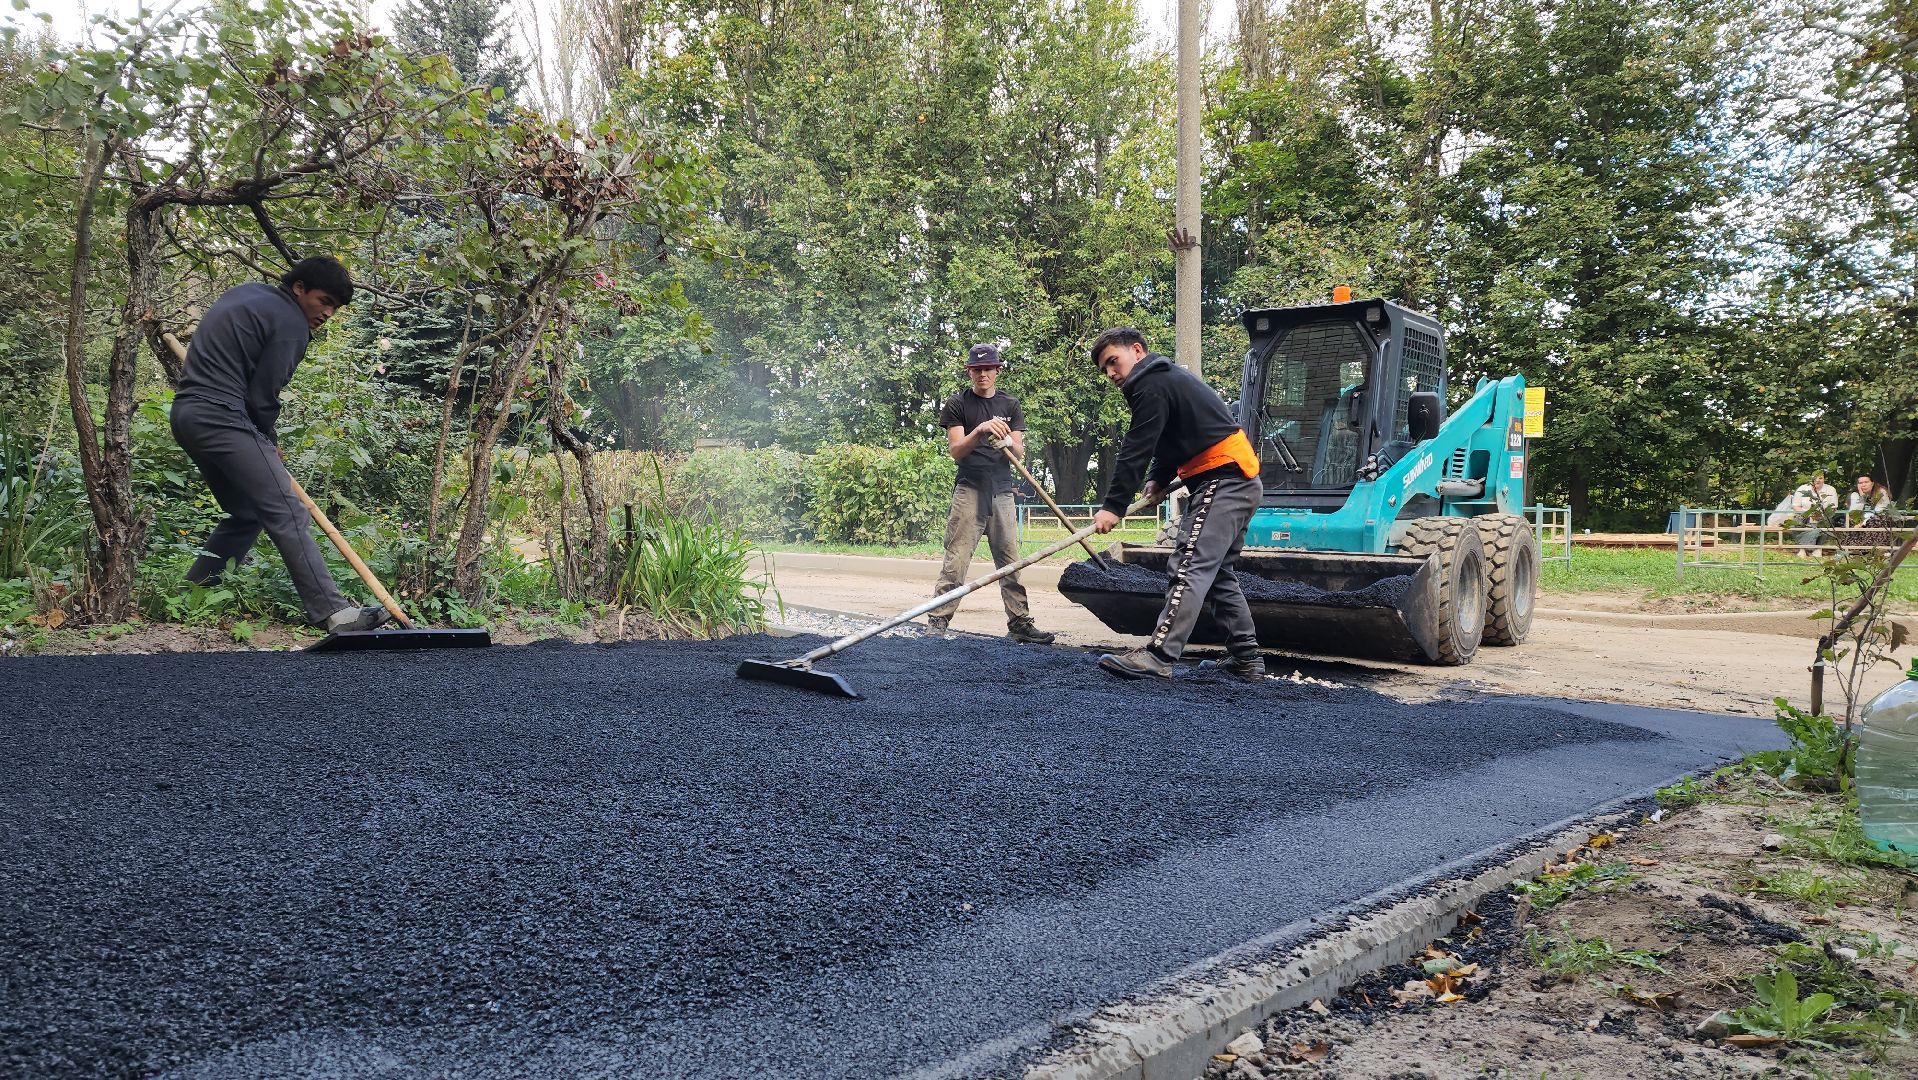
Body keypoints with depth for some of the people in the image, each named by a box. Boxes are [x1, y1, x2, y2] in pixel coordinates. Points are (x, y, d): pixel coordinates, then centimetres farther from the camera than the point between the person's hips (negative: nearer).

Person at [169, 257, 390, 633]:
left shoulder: (246, 292, 20)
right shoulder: (291, 324, -8)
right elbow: (261, 396, -9)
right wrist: (269, 442, 9)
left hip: (186, 414, 10)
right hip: (222, 419, -10)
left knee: (245, 514, 19)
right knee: (287, 514, -14)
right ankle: (332, 612, -19)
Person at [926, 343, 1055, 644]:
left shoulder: (1011, 405, 14)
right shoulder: (956, 404, 4)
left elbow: (1020, 451, 6)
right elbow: (955, 450, -6)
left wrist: (1008, 441, -18)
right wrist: (980, 430, -25)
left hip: (1002, 490, 4)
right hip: (969, 489, -3)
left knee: (1011, 562, 3)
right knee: (956, 560, -9)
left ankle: (1020, 624, 7)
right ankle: (937, 622, -8)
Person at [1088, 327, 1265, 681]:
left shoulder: (1153, 386, -12)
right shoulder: (1168, 378, 21)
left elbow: (1135, 450, -18)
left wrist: (1114, 506, -19)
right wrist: (1159, 479, 8)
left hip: (1223, 480, -11)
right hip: (1237, 480, 11)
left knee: (1189, 568, -18)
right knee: (1217, 571, 15)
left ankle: (1158, 655, -25)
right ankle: (1246, 658, 19)